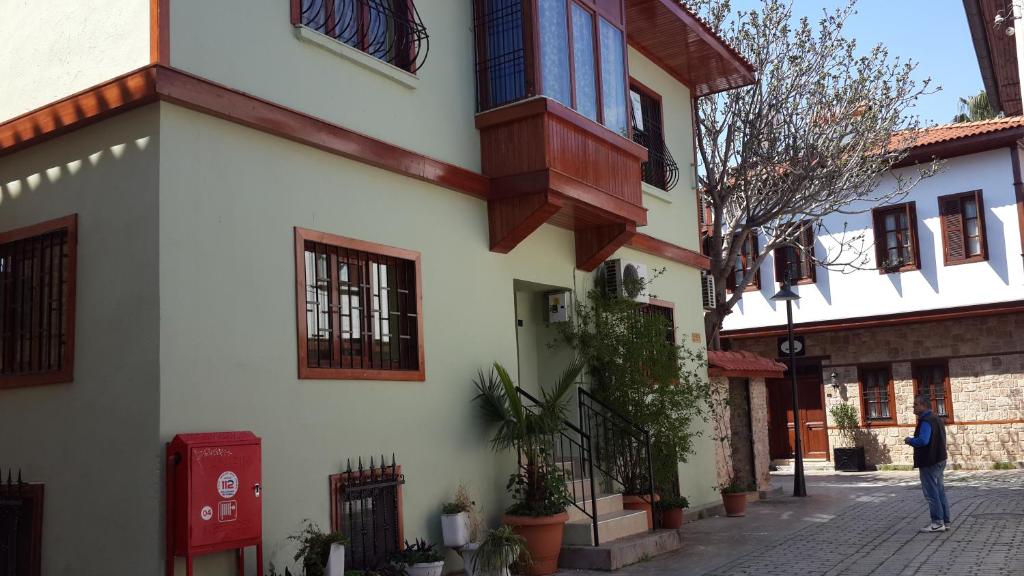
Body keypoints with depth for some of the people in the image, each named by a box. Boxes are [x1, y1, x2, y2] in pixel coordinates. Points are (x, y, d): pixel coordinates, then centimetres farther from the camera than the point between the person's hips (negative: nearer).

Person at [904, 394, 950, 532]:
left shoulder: (926, 421, -19)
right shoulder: (937, 419, 14)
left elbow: (922, 440, -30)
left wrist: (909, 440, -12)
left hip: (929, 462, -10)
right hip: (939, 459, 10)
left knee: (931, 493, -4)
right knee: (940, 491, 15)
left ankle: (938, 522, -3)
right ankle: (945, 521, 20)